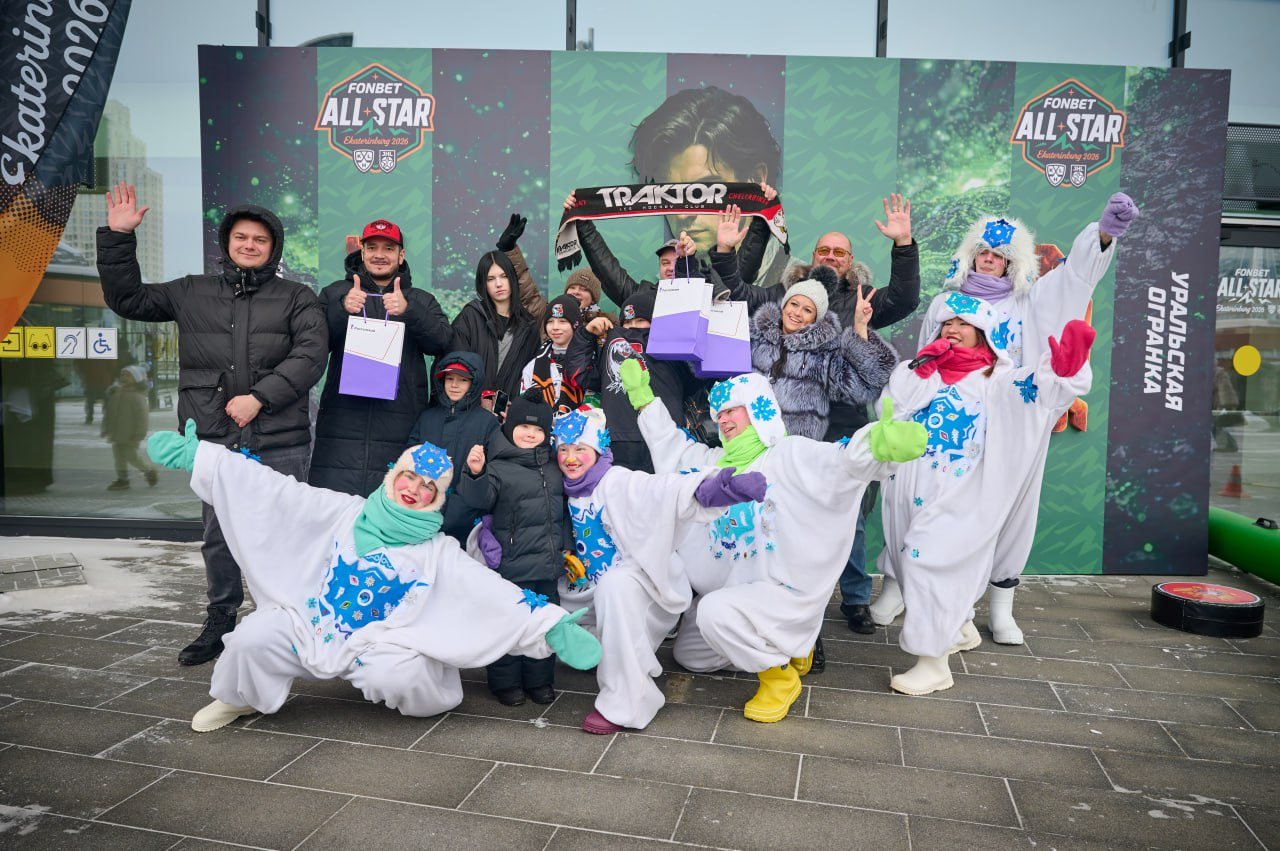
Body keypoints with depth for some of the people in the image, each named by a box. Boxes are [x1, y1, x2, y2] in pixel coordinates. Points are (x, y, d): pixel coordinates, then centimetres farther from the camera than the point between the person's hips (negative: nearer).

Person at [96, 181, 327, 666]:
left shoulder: (296, 298, 6)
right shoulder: (192, 293, 16)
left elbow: (310, 356, -7)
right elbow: (127, 299, 21)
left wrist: (259, 397, -14)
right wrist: (118, 237, 14)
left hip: (280, 443, -2)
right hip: (215, 441, 3)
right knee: (218, 537, 9)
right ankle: (220, 623, 25)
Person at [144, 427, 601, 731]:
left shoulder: (439, 552, -7)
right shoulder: (344, 513, -2)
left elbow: (494, 591, -15)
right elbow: (271, 488, -4)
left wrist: (554, 627, -26)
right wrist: (195, 454, -8)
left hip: (377, 647, -3)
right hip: (310, 628, 3)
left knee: (398, 675, -32)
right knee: (254, 635, -19)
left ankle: (427, 694, 6)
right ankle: (239, 699, 15)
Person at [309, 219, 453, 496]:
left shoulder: (421, 301, 16)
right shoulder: (335, 293, 17)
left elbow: (442, 342, -1)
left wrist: (409, 311, -18)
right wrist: (342, 309, -14)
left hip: (399, 427, 0)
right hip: (342, 424, 1)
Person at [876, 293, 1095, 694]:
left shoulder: (994, 379, 3)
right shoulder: (923, 372, 15)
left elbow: (1041, 387, -16)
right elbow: (889, 408, 1)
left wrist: (1065, 366, -36)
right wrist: (920, 368, -5)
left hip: (958, 492, -5)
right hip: (912, 486, 6)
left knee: (929, 558, -15)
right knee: (915, 557, 16)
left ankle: (933, 662, -5)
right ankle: (961, 628, 41)